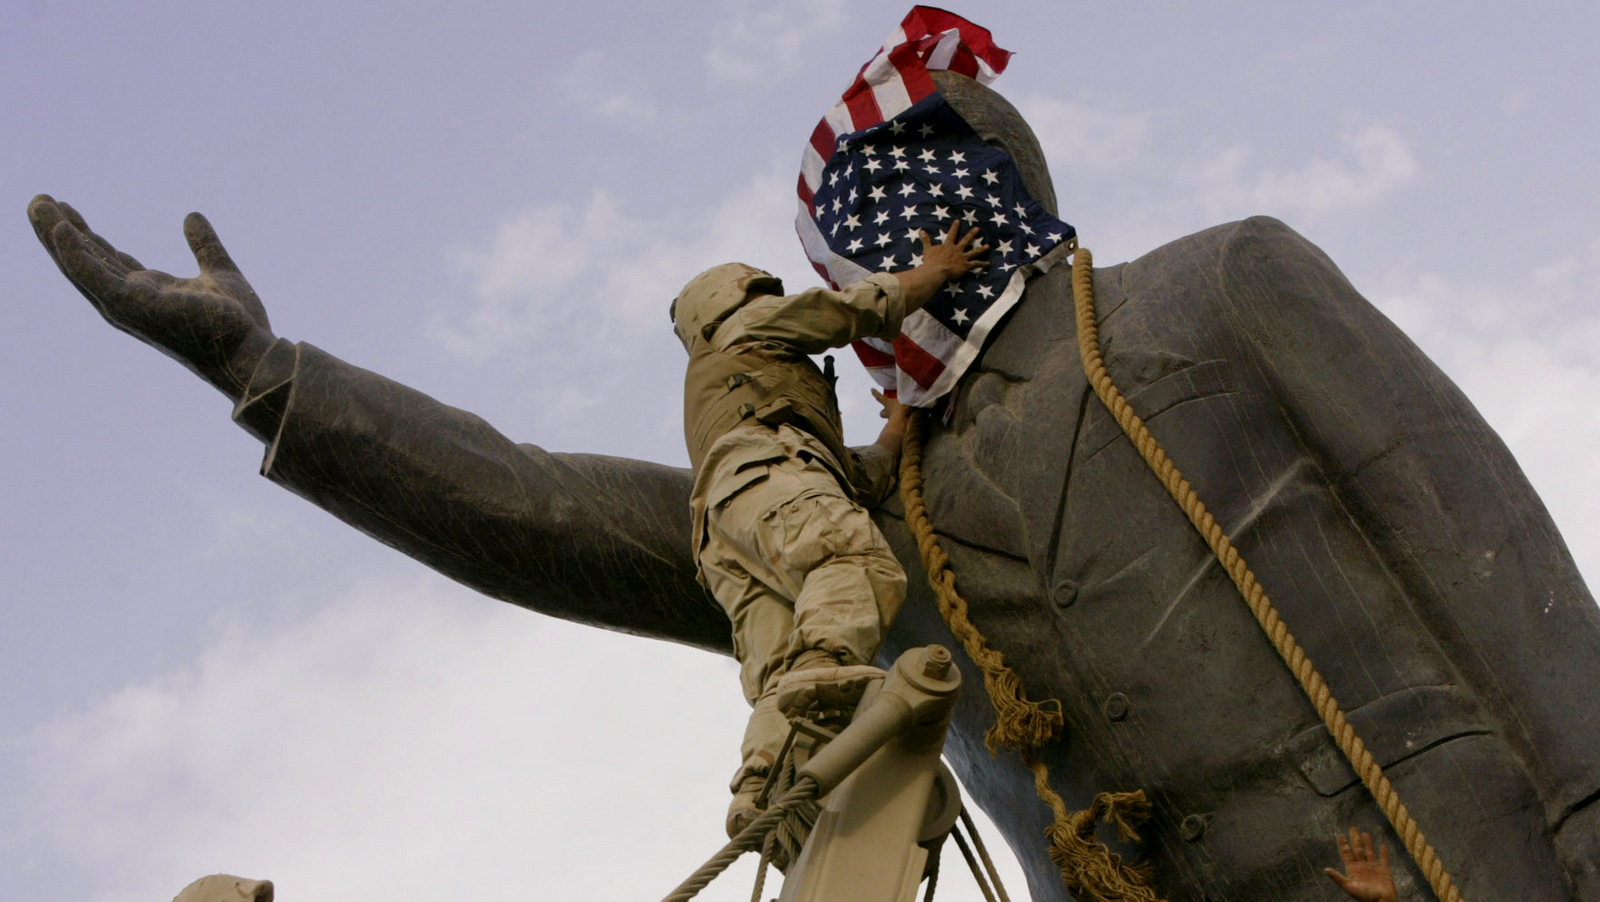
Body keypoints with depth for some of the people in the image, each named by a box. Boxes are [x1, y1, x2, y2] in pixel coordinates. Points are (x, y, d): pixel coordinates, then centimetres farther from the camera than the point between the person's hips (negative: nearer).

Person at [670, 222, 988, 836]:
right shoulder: (744, 328, 32)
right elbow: (863, 307, 25)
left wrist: (899, 422, 54)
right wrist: (934, 270, 41)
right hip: (763, 470, -7)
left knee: (779, 674, -18)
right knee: (860, 558, -35)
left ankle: (763, 786, -42)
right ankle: (821, 668, -62)